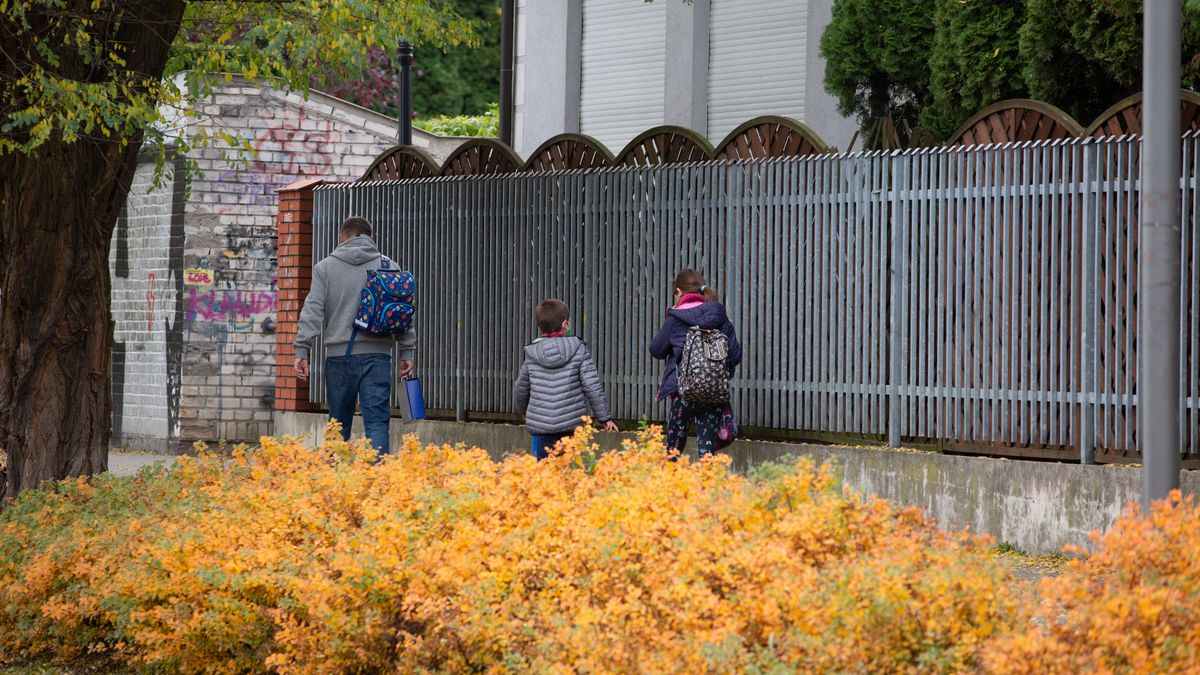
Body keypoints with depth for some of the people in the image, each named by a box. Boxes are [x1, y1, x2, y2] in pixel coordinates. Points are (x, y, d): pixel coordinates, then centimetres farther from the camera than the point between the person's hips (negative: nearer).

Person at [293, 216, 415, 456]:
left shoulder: (325, 267, 5)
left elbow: (313, 310, -2)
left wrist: (302, 350, -2)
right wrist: (407, 351, 10)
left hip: (339, 355, 0)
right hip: (377, 355, 0)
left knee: (339, 425, 10)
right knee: (377, 422, -4)